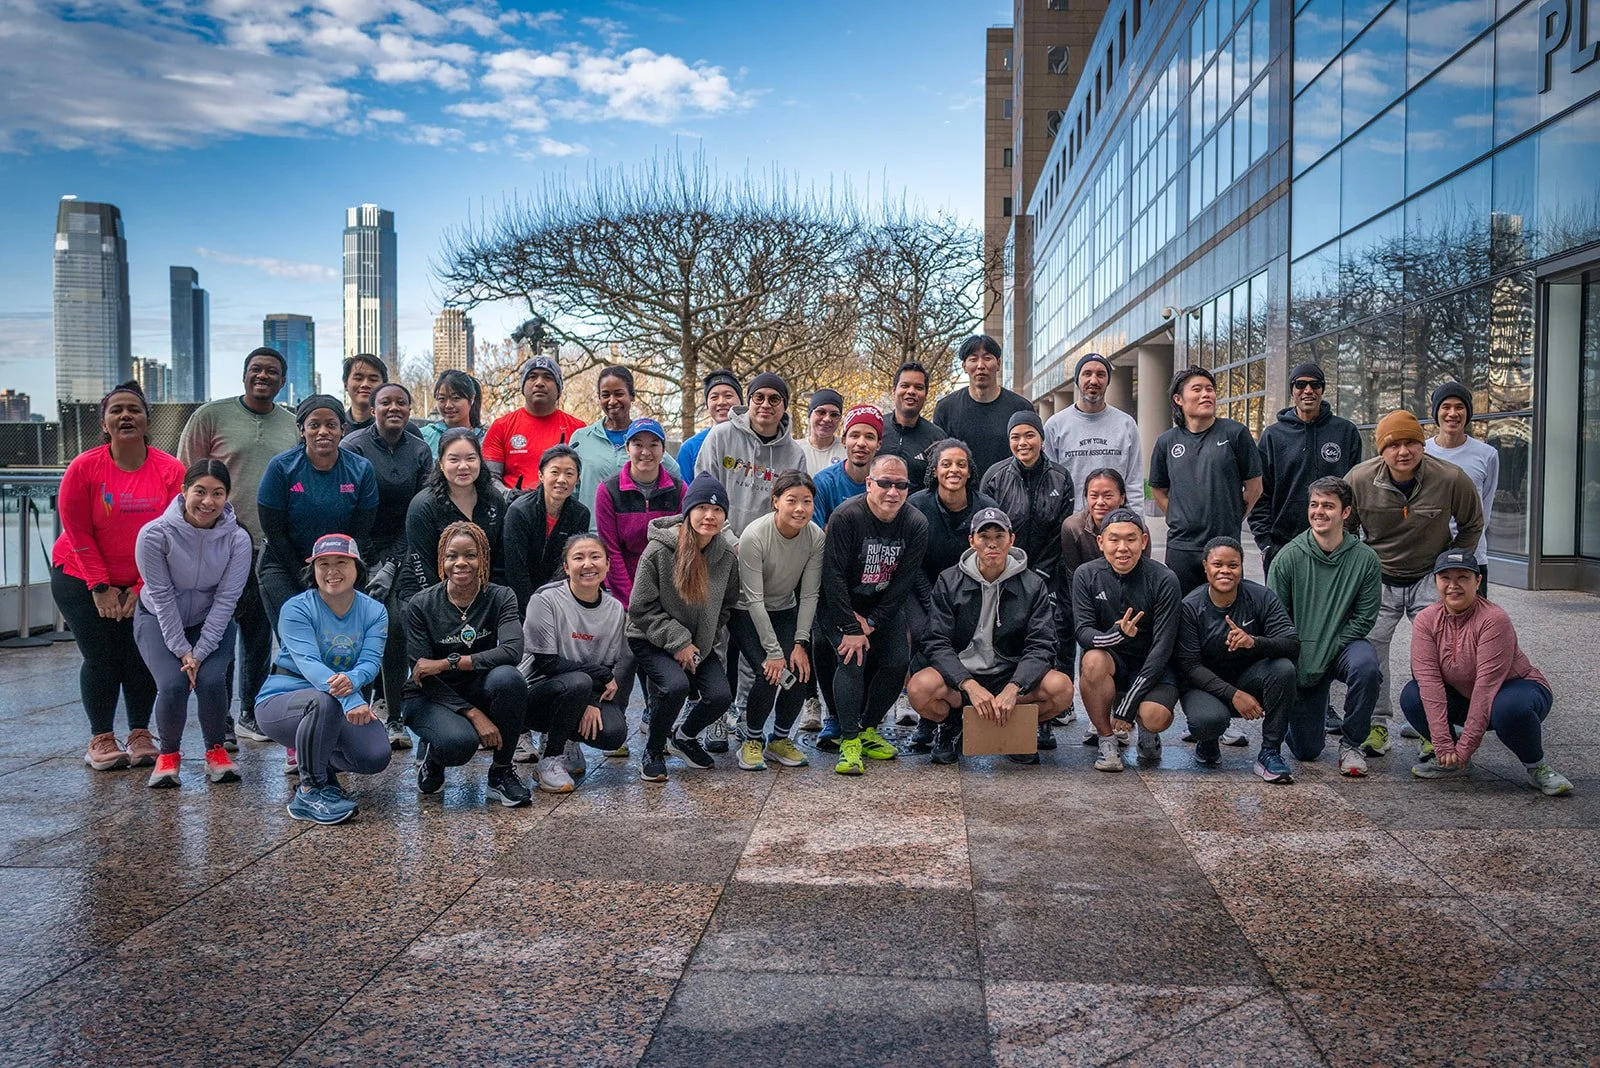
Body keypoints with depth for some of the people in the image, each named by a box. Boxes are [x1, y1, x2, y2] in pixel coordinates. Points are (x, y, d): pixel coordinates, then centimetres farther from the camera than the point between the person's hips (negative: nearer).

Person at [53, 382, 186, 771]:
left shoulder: (171, 470, -11)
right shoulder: (84, 467, -13)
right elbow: (77, 531, -9)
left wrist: (142, 588, -10)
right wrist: (101, 587, -11)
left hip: (146, 583, 1)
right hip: (82, 579, -1)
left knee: (142, 658, -1)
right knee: (101, 659, -3)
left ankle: (140, 736, 13)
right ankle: (101, 740, 10)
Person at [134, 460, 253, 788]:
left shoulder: (238, 539, -19)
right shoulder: (155, 534, -23)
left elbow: (226, 599, -17)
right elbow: (161, 595, -18)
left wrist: (199, 653, -21)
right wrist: (182, 651, -18)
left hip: (212, 622, 1)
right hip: (159, 620, -1)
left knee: (211, 681, -23)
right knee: (173, 684, -23)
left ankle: (216, 751, 4)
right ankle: (168, 754, 4)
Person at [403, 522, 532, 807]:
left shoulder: (500, 598, -7)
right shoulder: (420, 606, -10)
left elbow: (512, 651, -25)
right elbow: (422, 674, -14)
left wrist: (448, 663, -27)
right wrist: (474, 714, -25)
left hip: (477, 690, 2)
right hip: (430, 697, -2)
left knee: (508, 677, -32)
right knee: (459, 741, -35)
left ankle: (501, 772, -13)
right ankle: (431, 754, 6)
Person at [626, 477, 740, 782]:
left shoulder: (728, 555, -6)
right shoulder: (659, 549, -20)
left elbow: (727, 604, 9)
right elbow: (641, 608, -15)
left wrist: (705, 639, -2)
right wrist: (678, 642, -18)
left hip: (699, 644, 5)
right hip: (651, 640, -5)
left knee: (721, 696, -16)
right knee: (675, 685, -31)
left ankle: (684, 737, 18)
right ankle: (653, 751, -3)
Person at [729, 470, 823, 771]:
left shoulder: (815, 537, -15)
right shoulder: (754, 535, -27)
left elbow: (809, 594, -9)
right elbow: (754, 599, -25)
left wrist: (800, 643, -16)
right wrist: (773, 652, -25)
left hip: (786, 611, 4)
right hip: (746, 613, -4)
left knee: (800, 671, -15)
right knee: (771, 674, -21)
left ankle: (779, 739, 9)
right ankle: (751, 738, 5)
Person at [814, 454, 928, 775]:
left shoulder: (916, 524, -11)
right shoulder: (846, 516, -22)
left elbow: (904, 581, -11)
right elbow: (833, 575, -24)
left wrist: (871, 622, -16)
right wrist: (850, 628, -26)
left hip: (885, 606, 4)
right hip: (840, 604, -4)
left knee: (898, 663, -7)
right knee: (852, 658, -22)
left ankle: (867, 729, 13)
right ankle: (848, 740, -14)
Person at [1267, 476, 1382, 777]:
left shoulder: (1365, 558, -8)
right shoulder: (1289, 557, -9)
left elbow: (1364, 617, -7)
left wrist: (1326, 653, -14)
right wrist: (1297, 659, -13)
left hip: (1343, 646, 0)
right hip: (1299, 659, 0)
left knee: (1365, 667, -38)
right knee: (1306, 751, 1)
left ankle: (1351, 743, -12)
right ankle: (1325, 716, 40)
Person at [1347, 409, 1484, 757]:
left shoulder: (1451, 478, -15)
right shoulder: (1360, 478, -14)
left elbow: (1472, 525, 4)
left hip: (1430, 579, -1)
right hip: (1377, 580, 1)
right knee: (1368, 649, -4)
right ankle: (1376, 725, 9)